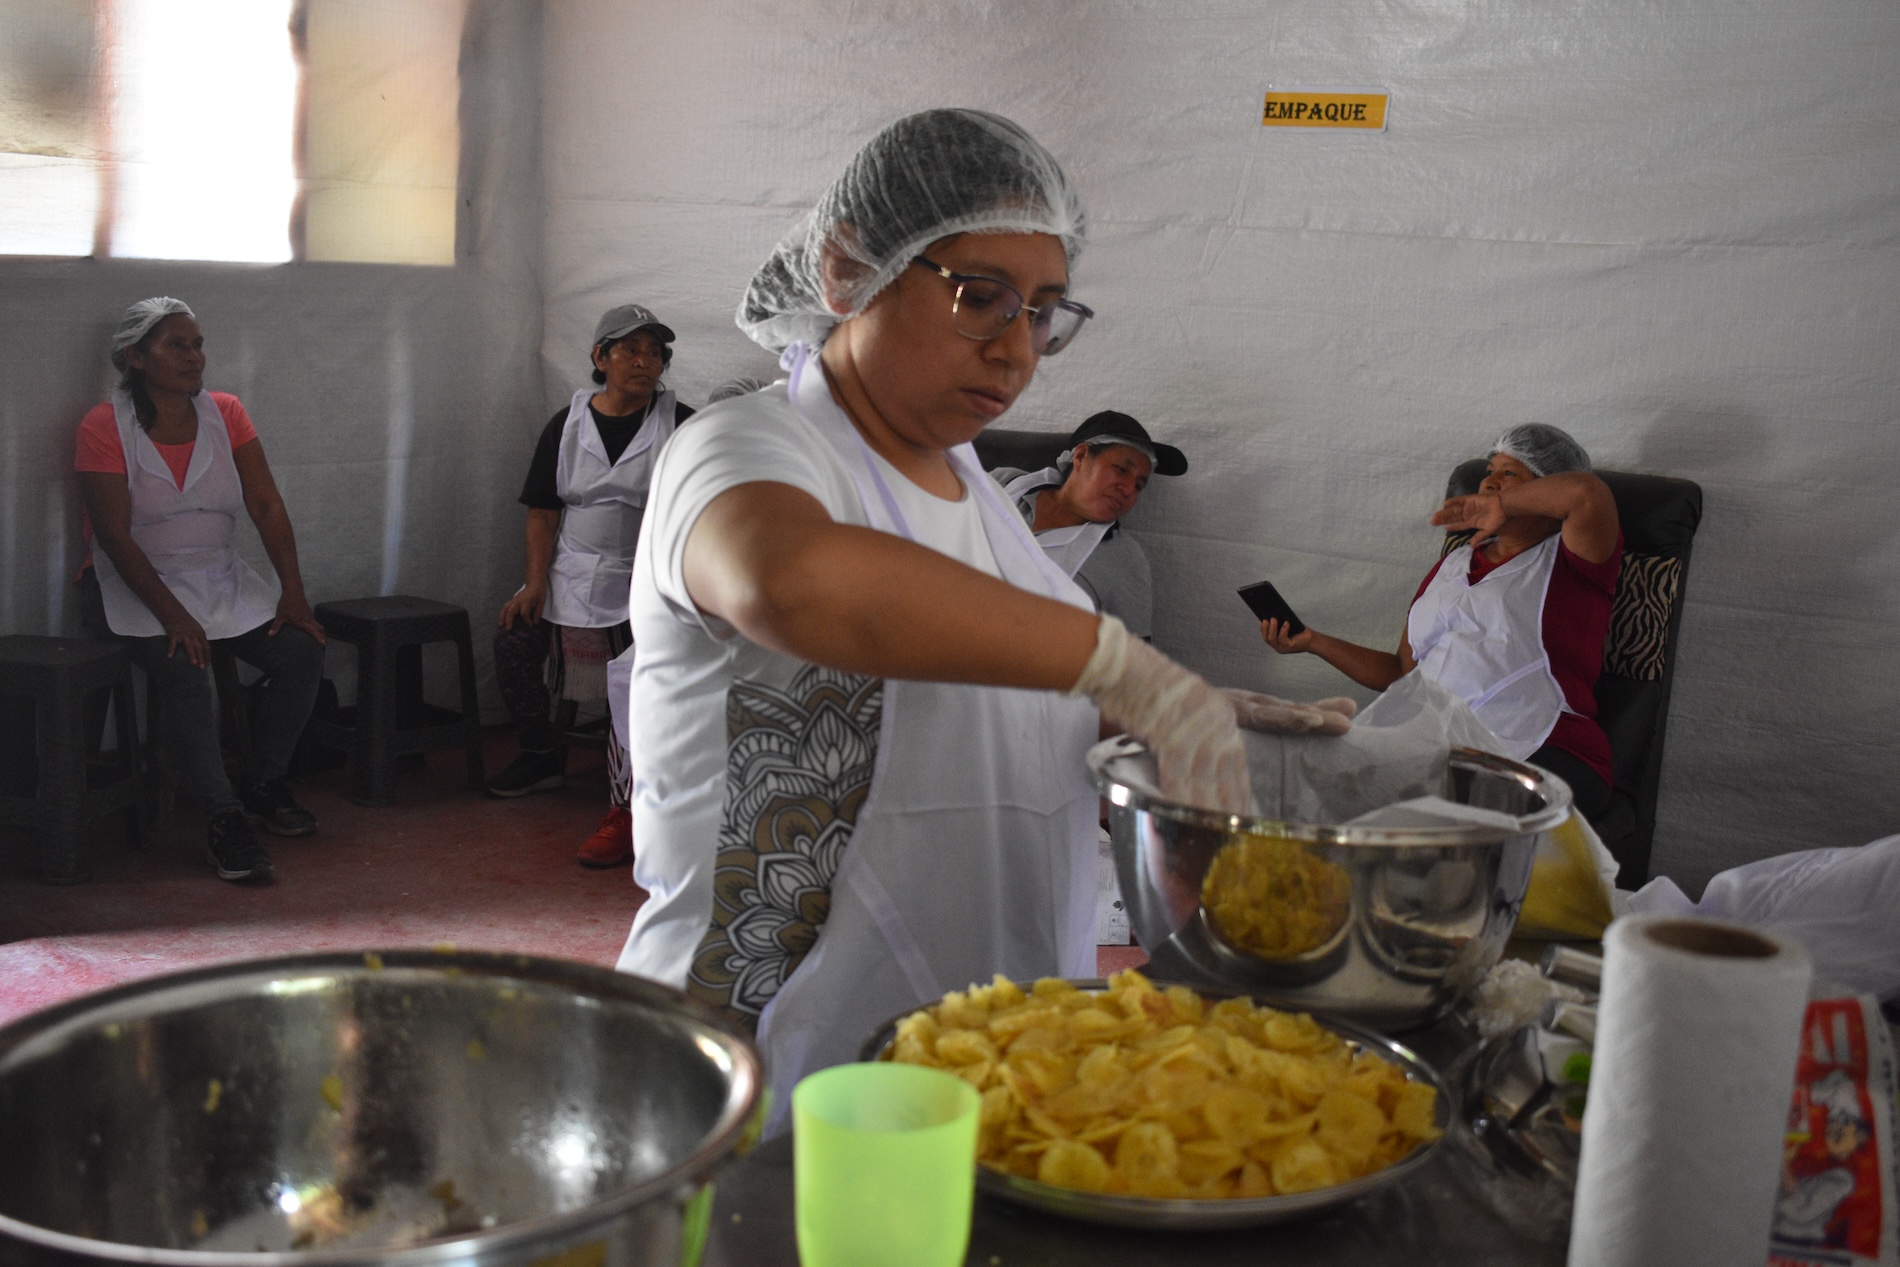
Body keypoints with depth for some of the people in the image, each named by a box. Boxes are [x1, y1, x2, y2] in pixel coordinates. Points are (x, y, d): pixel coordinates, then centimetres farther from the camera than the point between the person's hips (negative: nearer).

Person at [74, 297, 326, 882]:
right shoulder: (105, 427, -11)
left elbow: (267, 506, -2)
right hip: (135, 585, -5)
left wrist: (291, 591, -13)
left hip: (219, 576, 5)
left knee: (301, 651, -15)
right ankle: (223, 818, -21)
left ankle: (267, 788, 5)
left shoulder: (225, 413, 2)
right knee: (185, 672, -32)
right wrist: (172, 616, -26)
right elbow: (116, 537, -16)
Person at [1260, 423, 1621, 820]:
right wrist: (1314, 642, 20)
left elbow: (1588, 493, -18)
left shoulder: (1569, 561, 8)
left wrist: (1502, 504, -2)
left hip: (1539, 755, -5)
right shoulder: (1453, 565, 29)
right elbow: (1402, 671, 29)